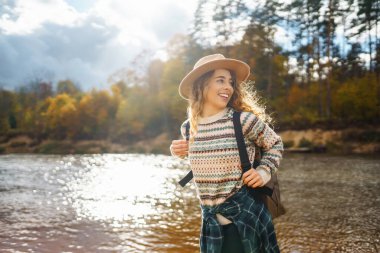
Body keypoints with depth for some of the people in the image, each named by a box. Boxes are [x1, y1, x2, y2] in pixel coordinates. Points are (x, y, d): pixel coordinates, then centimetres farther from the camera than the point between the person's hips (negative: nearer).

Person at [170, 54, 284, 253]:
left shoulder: (243, 120, -13)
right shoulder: (188, 127, 0)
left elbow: (275, 145, 4)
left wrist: (264, 171, -11)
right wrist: (183, 152, 1)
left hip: (246, 220, -3)